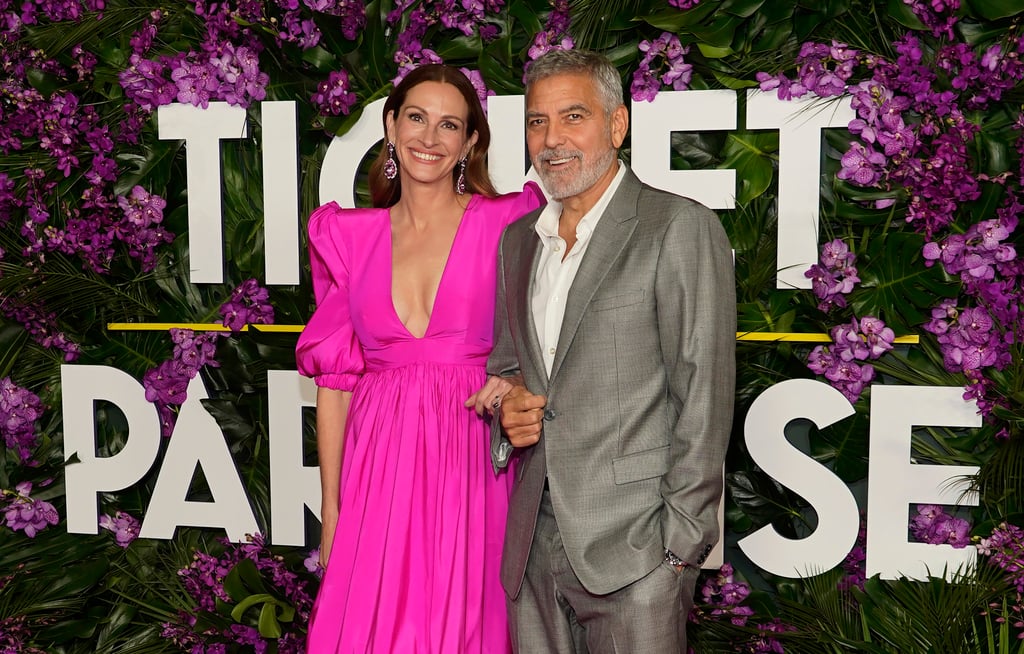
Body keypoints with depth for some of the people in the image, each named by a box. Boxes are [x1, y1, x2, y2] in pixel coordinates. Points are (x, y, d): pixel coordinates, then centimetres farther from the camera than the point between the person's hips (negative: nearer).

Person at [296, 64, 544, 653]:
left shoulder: (506, 223, -1)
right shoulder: (349, 236, 6)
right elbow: (334, 376, 6)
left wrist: (514, 384, -14)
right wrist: (330, 508, 4)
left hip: (471, 464, -1)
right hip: (377, 466, 2)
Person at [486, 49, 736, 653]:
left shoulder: (680, 228, -7)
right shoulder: (517, 241, 13)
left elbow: (704, 396, -10)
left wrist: (682, 541, -12)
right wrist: (507, 406, 0)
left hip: (632, 546, -5)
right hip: (533, 544, 6)